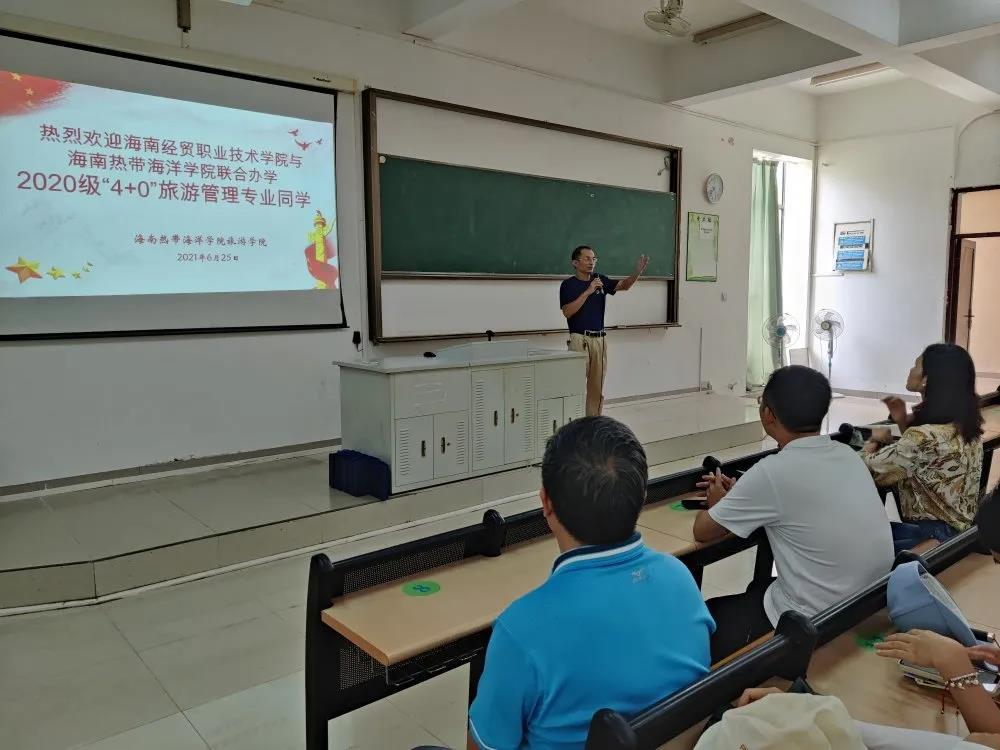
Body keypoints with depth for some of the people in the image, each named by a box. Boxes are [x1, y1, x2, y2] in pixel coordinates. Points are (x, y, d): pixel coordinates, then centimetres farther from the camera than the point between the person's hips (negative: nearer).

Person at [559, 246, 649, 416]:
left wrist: (638, 272, -16)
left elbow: (624, 285, 3)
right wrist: (588, 291, -19)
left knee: (597, 389, 9)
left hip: (599, 339, 5)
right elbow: (567, 312, -16)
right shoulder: (568, 285, -4)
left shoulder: (600, 280, 10)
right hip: (579, 339, -5)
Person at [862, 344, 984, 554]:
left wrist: (873, 442, 3)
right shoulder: (963, 423, 1)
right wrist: (903, 421, 2)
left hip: (933, 534, -8)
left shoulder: (926, 437, -28)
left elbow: (866, 471, -17)